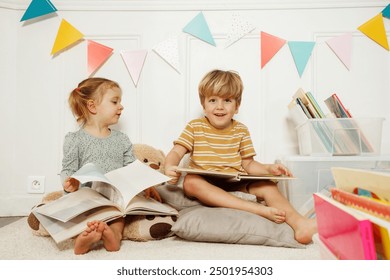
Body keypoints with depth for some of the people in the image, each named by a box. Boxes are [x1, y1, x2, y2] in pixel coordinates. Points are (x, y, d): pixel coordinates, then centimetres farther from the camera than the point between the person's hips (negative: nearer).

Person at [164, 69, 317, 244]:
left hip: (236, 185, 3)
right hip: (206, 187, -2)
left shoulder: (241, 130, 10)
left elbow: (248, 165, 10)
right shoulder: (195, 127, 4)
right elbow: (176, 152, -4)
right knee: (190, 181, -35)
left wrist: (269, 168, -9)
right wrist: (170, 167, -27)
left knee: (268, 186, -22)